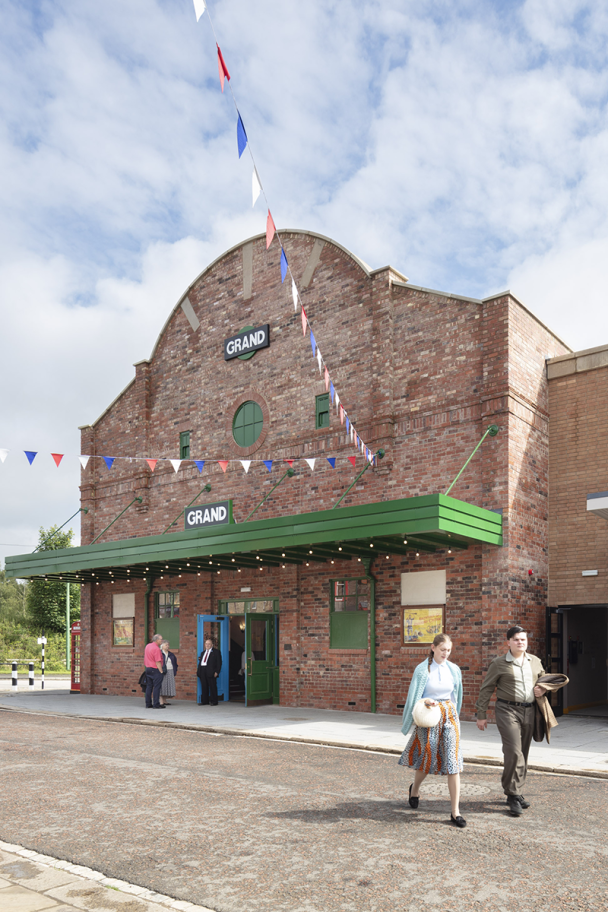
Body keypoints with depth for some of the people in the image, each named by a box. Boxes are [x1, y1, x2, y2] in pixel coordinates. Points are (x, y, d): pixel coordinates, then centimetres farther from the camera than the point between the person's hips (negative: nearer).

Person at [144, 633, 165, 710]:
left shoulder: (147, 646, 12)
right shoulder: (156, 649, -16)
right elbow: (158, 662, -18)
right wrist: (161, 671, -12)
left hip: (148, 668, 9)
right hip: (155, 670, -9)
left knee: (149, 687, 11)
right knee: (156, 687, -5)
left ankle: (148, 704, 15)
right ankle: (156, 704, -5)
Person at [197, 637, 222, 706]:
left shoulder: (216, 652, 3)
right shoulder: (203, 652, 23)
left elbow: (219, 662, -3)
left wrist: (217, 671, -12)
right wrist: (198, 671, 10)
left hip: (211, 672, -6)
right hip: (202, 671, 6)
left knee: (212, 687, -3)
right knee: (204, 687, 6)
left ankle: (213, 701, 1)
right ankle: (205, 701, 12)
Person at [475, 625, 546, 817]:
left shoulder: (535, 662, 9)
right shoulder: (499, 663, -4)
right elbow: (486, 689, 0)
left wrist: (542, 688, 2)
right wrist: (481, 715, -1)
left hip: (529, 711, 5)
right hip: (507, 710, -5)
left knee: (523, 754, 11)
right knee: (514, 753, -14)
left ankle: (516, 792, 25)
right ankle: (513, 796, -3)